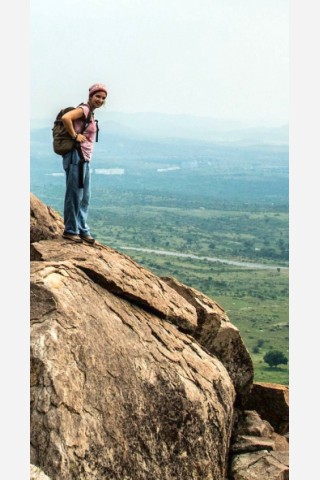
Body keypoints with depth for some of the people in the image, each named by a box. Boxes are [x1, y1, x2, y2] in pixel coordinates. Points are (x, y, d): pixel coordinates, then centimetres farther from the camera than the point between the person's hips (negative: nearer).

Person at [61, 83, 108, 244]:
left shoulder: (90, 113, 16)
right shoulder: (84, 109, -12)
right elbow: (65, 118, -28)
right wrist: (75, 136, -20)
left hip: (85, 159, 10)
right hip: (76, 157, -10)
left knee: (85, 197, 14)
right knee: (75, 195, -3)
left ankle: (82, 229, 22)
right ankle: (70, 230, 6)